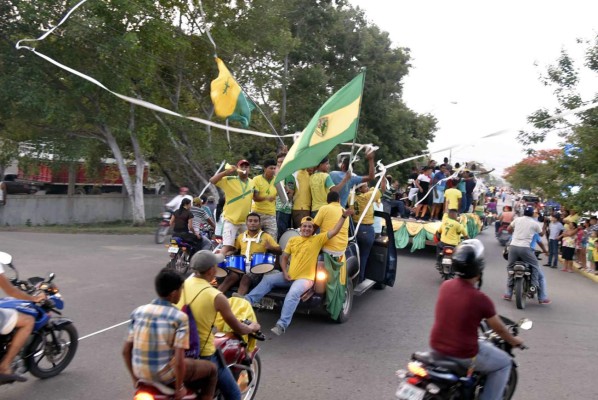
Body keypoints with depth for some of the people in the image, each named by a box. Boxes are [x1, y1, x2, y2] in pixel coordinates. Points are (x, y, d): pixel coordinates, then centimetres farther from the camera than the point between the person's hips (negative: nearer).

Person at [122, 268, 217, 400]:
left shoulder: (138, 311, -1)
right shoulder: (180, 317, -16)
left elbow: (126, 351, 3)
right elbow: (179, 360, -20)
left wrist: (135, 378, 16)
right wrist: (179, 387, -5)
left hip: (141, 373, 6)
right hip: (165, 374, -6)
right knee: (211, 369, 17)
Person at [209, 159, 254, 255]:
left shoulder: (252, 183, 7)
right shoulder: (229, 180, -8)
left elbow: (255, 198, 20)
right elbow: (212, 181, -20)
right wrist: (227, 172, -27)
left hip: (245, 221, 5)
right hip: (230, 219, -5)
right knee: (228, 246, -12)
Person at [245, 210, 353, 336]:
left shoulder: (318, 239, 0)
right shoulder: (293, 240, 11)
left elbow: (334, 231, -9)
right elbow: (284, 257, 14)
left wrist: (343, 216, -17)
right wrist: (284, 272, -1)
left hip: (305, 278, -5)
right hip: (289, 276, 6)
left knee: (293, 294, -31)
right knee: (267, 279, -4)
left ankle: (282, 325, -33)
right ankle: (247, 301, 0)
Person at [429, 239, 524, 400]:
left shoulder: (445, 286, -4)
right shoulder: (480, 298, -21)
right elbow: (499, 330, -5)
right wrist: (514, 341, 17)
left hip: (437, 347, 6)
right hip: (463, 354, -6)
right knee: (504, 363, 17)